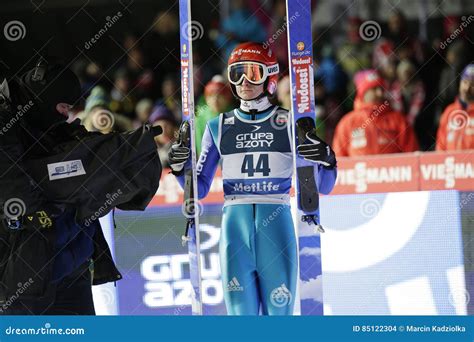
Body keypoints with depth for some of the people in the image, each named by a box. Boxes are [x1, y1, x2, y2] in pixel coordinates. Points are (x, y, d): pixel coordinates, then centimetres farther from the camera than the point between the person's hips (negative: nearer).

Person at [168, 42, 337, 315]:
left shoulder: (288, 123, 4)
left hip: (277, 227, -1)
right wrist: (180, 167, -6)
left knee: (279, 315, -1)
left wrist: (326, 161, -17)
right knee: (241, 316, -3)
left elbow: (323, 186, 4)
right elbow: (200, 188, 13)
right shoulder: (219, 127, 10)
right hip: (235, 226, 1)